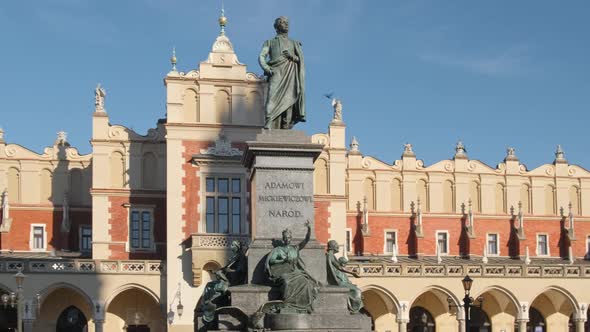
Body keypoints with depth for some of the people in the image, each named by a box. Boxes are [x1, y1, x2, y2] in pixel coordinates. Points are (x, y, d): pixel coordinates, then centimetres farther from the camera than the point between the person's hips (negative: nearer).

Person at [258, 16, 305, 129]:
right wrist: (266, 68, -11)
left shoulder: (294, 43, 28)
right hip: (276, 73, -2)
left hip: (290, 75, 2)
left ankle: (285, 129, -18)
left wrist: (292, 57, -6)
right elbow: (261, 57, 8)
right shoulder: (270, 42, 23)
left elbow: (301, 59, 16)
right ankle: (268, 125, -34)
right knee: (273, 97, -22)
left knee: (288, 100, -12)